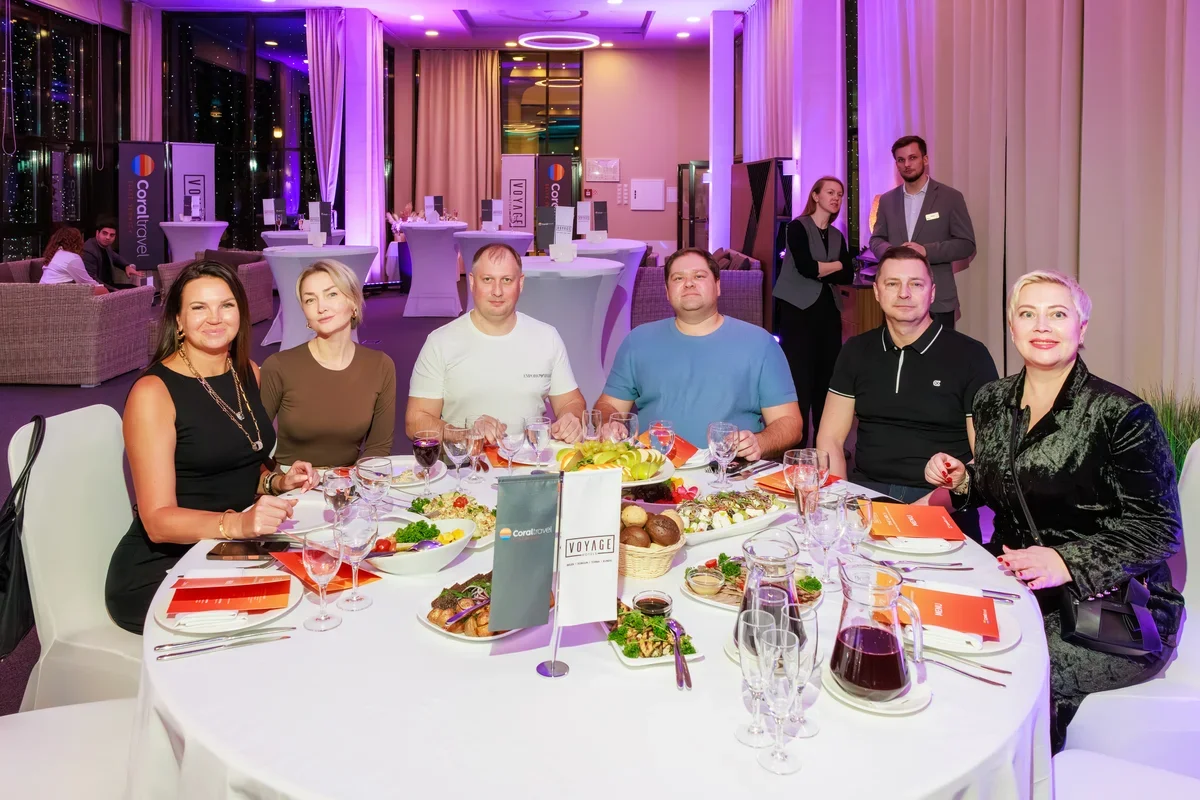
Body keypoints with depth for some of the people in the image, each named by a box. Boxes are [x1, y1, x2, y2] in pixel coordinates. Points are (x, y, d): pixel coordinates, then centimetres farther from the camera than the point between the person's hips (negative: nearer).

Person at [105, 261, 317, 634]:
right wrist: (236, 523, -35)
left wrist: (277, 481, 0)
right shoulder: (153, 391, -13)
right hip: (160, 568, -6)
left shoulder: (248, 373, 7)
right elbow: (158, 520, -18)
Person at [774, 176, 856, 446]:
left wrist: (820, 270, -11)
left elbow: (848, 276, 3)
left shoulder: (837, 236, 14)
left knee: (828, 375, 6)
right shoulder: (798, 227, -3)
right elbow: (805, 267, -16)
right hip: (798, 309, -6)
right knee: (800, 377, -7)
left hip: (828, 310, 6)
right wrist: (836, 265, -2)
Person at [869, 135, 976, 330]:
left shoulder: (951, 197, 0)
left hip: (938, 299, -3)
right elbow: (876, 240, 14)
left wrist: (927, 251, -19)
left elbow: (967, 244, -3)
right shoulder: (887, 200, 11)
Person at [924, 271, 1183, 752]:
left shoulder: (1120, 415, -11)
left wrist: (1068, 563, -25)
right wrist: (961, 481, -1)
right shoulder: (993, 402, 7)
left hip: (1110, 607, -5)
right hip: (1014, 586, 5)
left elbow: (1158, 529, -12)